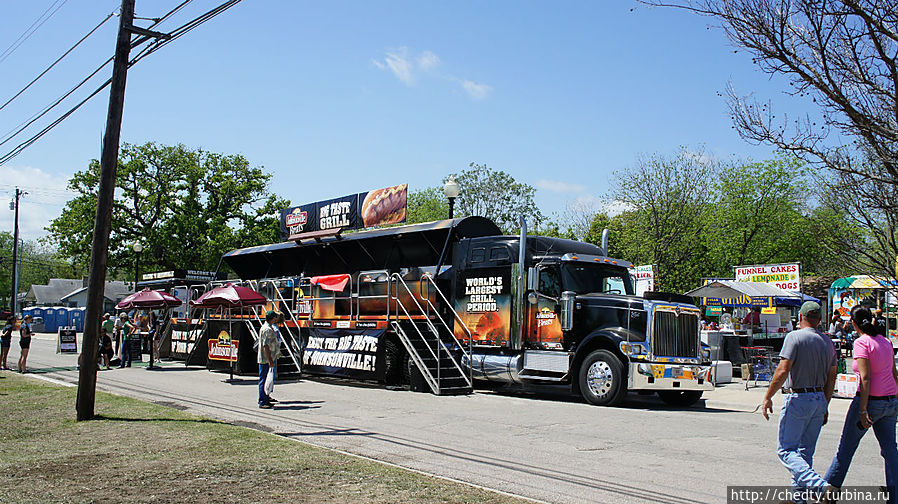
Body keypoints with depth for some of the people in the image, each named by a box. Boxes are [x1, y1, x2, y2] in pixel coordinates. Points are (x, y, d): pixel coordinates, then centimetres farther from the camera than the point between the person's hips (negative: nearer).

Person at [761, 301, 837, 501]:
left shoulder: (795, 337, -11)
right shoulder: (827, 341, 10)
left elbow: (782, 371, -19)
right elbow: (831, 378, 13)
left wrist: (767, 397, -11)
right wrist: (825, 406, 20)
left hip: (798, 399, -7)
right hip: (819, 399, 7)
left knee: (786, 449, -3)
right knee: (806, 450, 14)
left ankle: (818, 485, -19)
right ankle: (798, 493, 19)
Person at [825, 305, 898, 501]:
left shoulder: (862, 342, -14)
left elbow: (865, 378, -20)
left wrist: (863, 410, -19)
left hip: (870, 400, -6)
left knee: (846, 448, 7)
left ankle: (828, 490, 18)